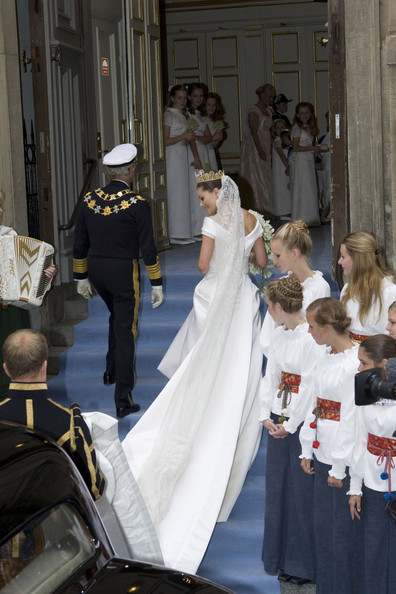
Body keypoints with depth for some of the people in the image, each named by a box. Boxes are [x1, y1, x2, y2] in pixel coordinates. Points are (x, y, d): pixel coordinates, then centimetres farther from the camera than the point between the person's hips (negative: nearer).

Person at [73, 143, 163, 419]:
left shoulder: (89, 200, 0)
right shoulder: (137, 204, -13)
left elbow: (80, 244, 7)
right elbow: (148, 248, -11)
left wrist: (81, 278, 18)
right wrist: (157, 285, -3)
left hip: (96, 270, 5)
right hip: (124, 272, -5)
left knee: (117, 316, 31)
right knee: (126, 332, 2)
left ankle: (112, 370, 39)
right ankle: (123, 400, 2)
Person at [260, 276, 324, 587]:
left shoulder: (313, 339, -17)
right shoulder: (280, 334, 8)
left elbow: (309, 386, -18)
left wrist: (290, 425, -13)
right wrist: (266, 416, 2)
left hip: (303, 424, -8)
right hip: (278, 422, 8)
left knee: (302, 492, 0)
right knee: (278, 489, 14)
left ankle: (304, 564, 13)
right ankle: (282, 558, 27)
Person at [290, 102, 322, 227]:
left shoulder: (308, 127, 16)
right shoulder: (297, 128, -10)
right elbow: (295, 147, -17)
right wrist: (312, 148, -17)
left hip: (309, 160, 9)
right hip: (301, 161, -9)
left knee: (311, 190, 8)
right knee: (303, 189, -8)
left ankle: (310, 219, 12)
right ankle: (302, 219, -5)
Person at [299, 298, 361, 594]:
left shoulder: (355, 364, -20)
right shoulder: (325, 358, 8)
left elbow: (352, 419, -19)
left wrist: (340, 466, -16)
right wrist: (307, 449, 13)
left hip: (345, 461, -9)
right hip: (323, 455, 9)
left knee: (344, 531, 3)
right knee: (323, 526, 17)